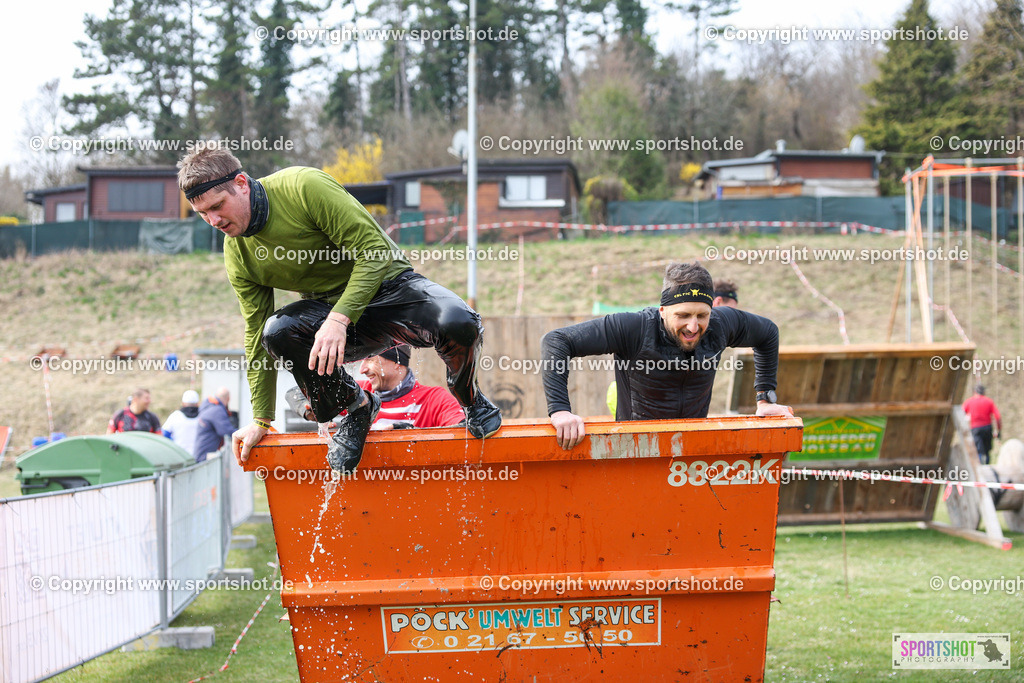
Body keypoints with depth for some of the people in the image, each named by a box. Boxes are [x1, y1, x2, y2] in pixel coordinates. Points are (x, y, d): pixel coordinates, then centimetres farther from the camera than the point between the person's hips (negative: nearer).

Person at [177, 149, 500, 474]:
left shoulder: (303, 186, -21)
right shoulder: (237, 255, -2)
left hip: (388, 285, -4)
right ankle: (357, 407, -3)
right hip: (330, 307, 5)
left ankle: (471, 400, 1)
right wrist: (261, 420, 6)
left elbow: (375, 249, -23)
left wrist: (339, 319, -33)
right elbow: (256, 335, 6)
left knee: (458, 323, -35)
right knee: (277, 332, -29)